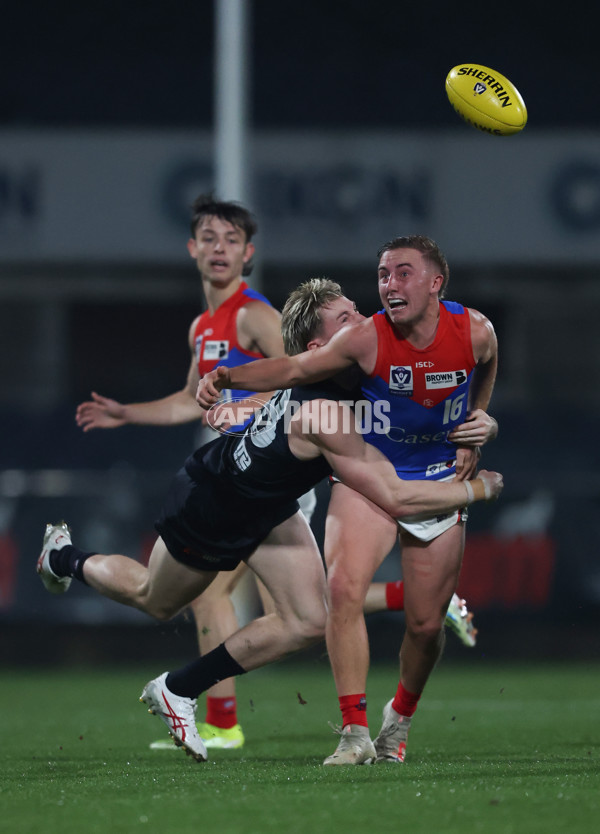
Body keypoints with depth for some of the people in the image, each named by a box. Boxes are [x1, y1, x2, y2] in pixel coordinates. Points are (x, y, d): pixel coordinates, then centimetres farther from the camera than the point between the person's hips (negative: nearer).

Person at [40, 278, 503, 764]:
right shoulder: (323, 412, -43)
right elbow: (395, 499, -42)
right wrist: (474, 490, -32)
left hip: (267, 508, 7)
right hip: (206, 509, -7)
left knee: (309, 623, -4)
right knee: (154, 601, 21)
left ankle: (178, 690, 13)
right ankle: (65, 560, 52)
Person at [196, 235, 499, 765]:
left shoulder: (475, 332, -12)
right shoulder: (367, 338, -18)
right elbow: (296, 368, -12)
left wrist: (480, 424, 1)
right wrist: (228, 377, -25)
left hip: (440, 482, 2)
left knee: (426, 624, 5)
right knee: (343, 588, -25)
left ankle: (401, 715, 36)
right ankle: (355, 732, -23)